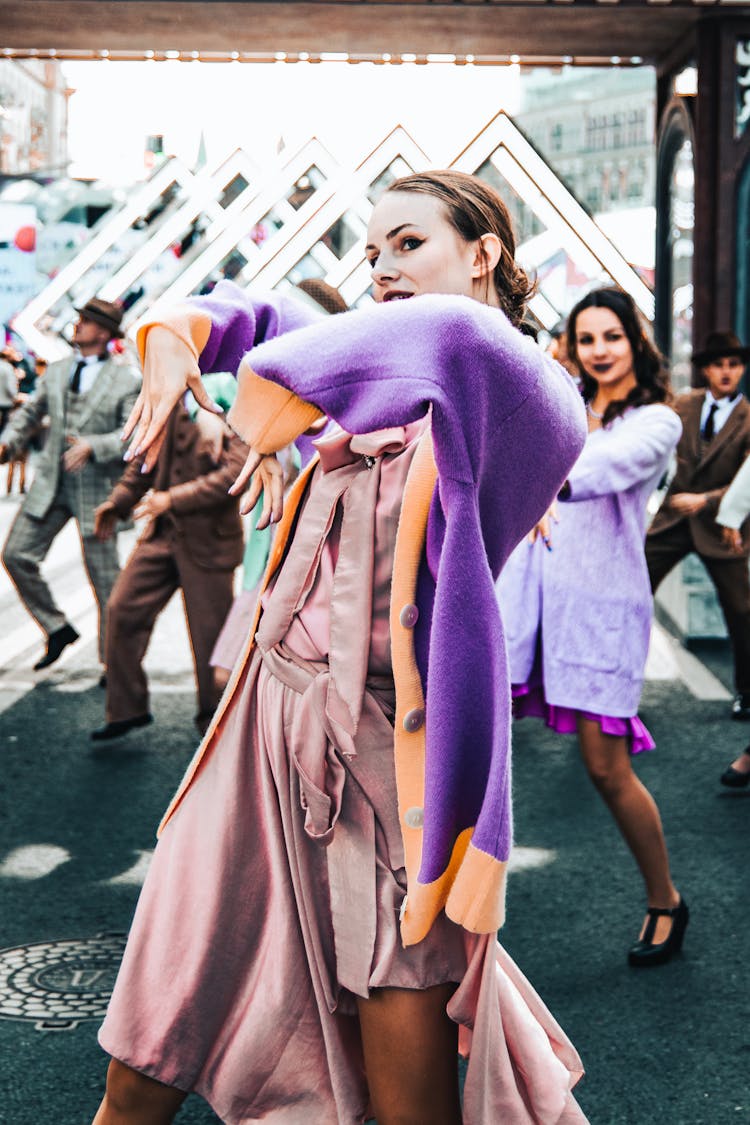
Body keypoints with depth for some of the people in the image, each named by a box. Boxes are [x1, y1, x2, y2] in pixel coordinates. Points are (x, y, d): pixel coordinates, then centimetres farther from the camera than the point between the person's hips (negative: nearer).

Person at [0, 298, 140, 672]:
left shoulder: (127, 380, -6)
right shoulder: (57, 372, 11)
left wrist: (92, 446, -27)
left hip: (96, 489, -5)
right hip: (51, 485, 5)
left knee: (104, 577, 2)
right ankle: (57, 629, 17)